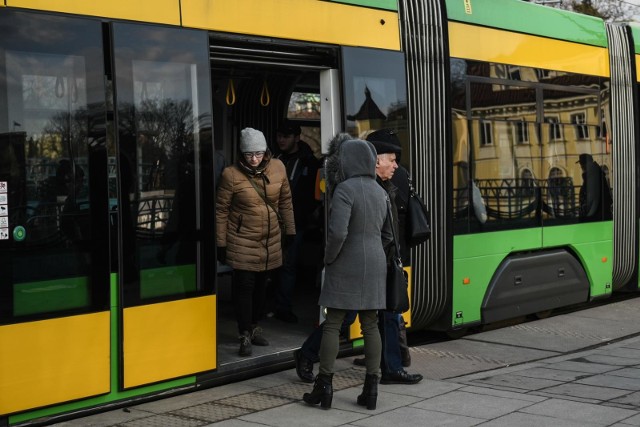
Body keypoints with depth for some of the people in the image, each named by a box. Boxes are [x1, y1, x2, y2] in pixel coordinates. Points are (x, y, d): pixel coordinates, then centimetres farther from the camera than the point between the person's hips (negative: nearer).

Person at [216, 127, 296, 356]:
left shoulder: (277, 168, -3)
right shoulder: (231, 174, -14)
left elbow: (285, 201, 9)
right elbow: (221, 210, -8)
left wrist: (290, 230, 12)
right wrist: (221, 243, -7)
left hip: (271, 240, 4)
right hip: (242, 241, -4)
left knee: (261, 285, 14)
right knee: (244, 286, -4)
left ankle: (254, 327, 30)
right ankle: (245, 335, 5)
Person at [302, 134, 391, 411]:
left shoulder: (345, 190, -14)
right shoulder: (379, 191, 11)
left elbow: (338, 232, -23)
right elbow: (387, 235, 17)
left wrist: (328, 258, -8)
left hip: (346, 267, -7)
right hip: (374, 265, 7)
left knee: (332, 325, 1)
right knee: (370, 325, 8)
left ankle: (324, 387, 5)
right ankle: (371, 389, 9)